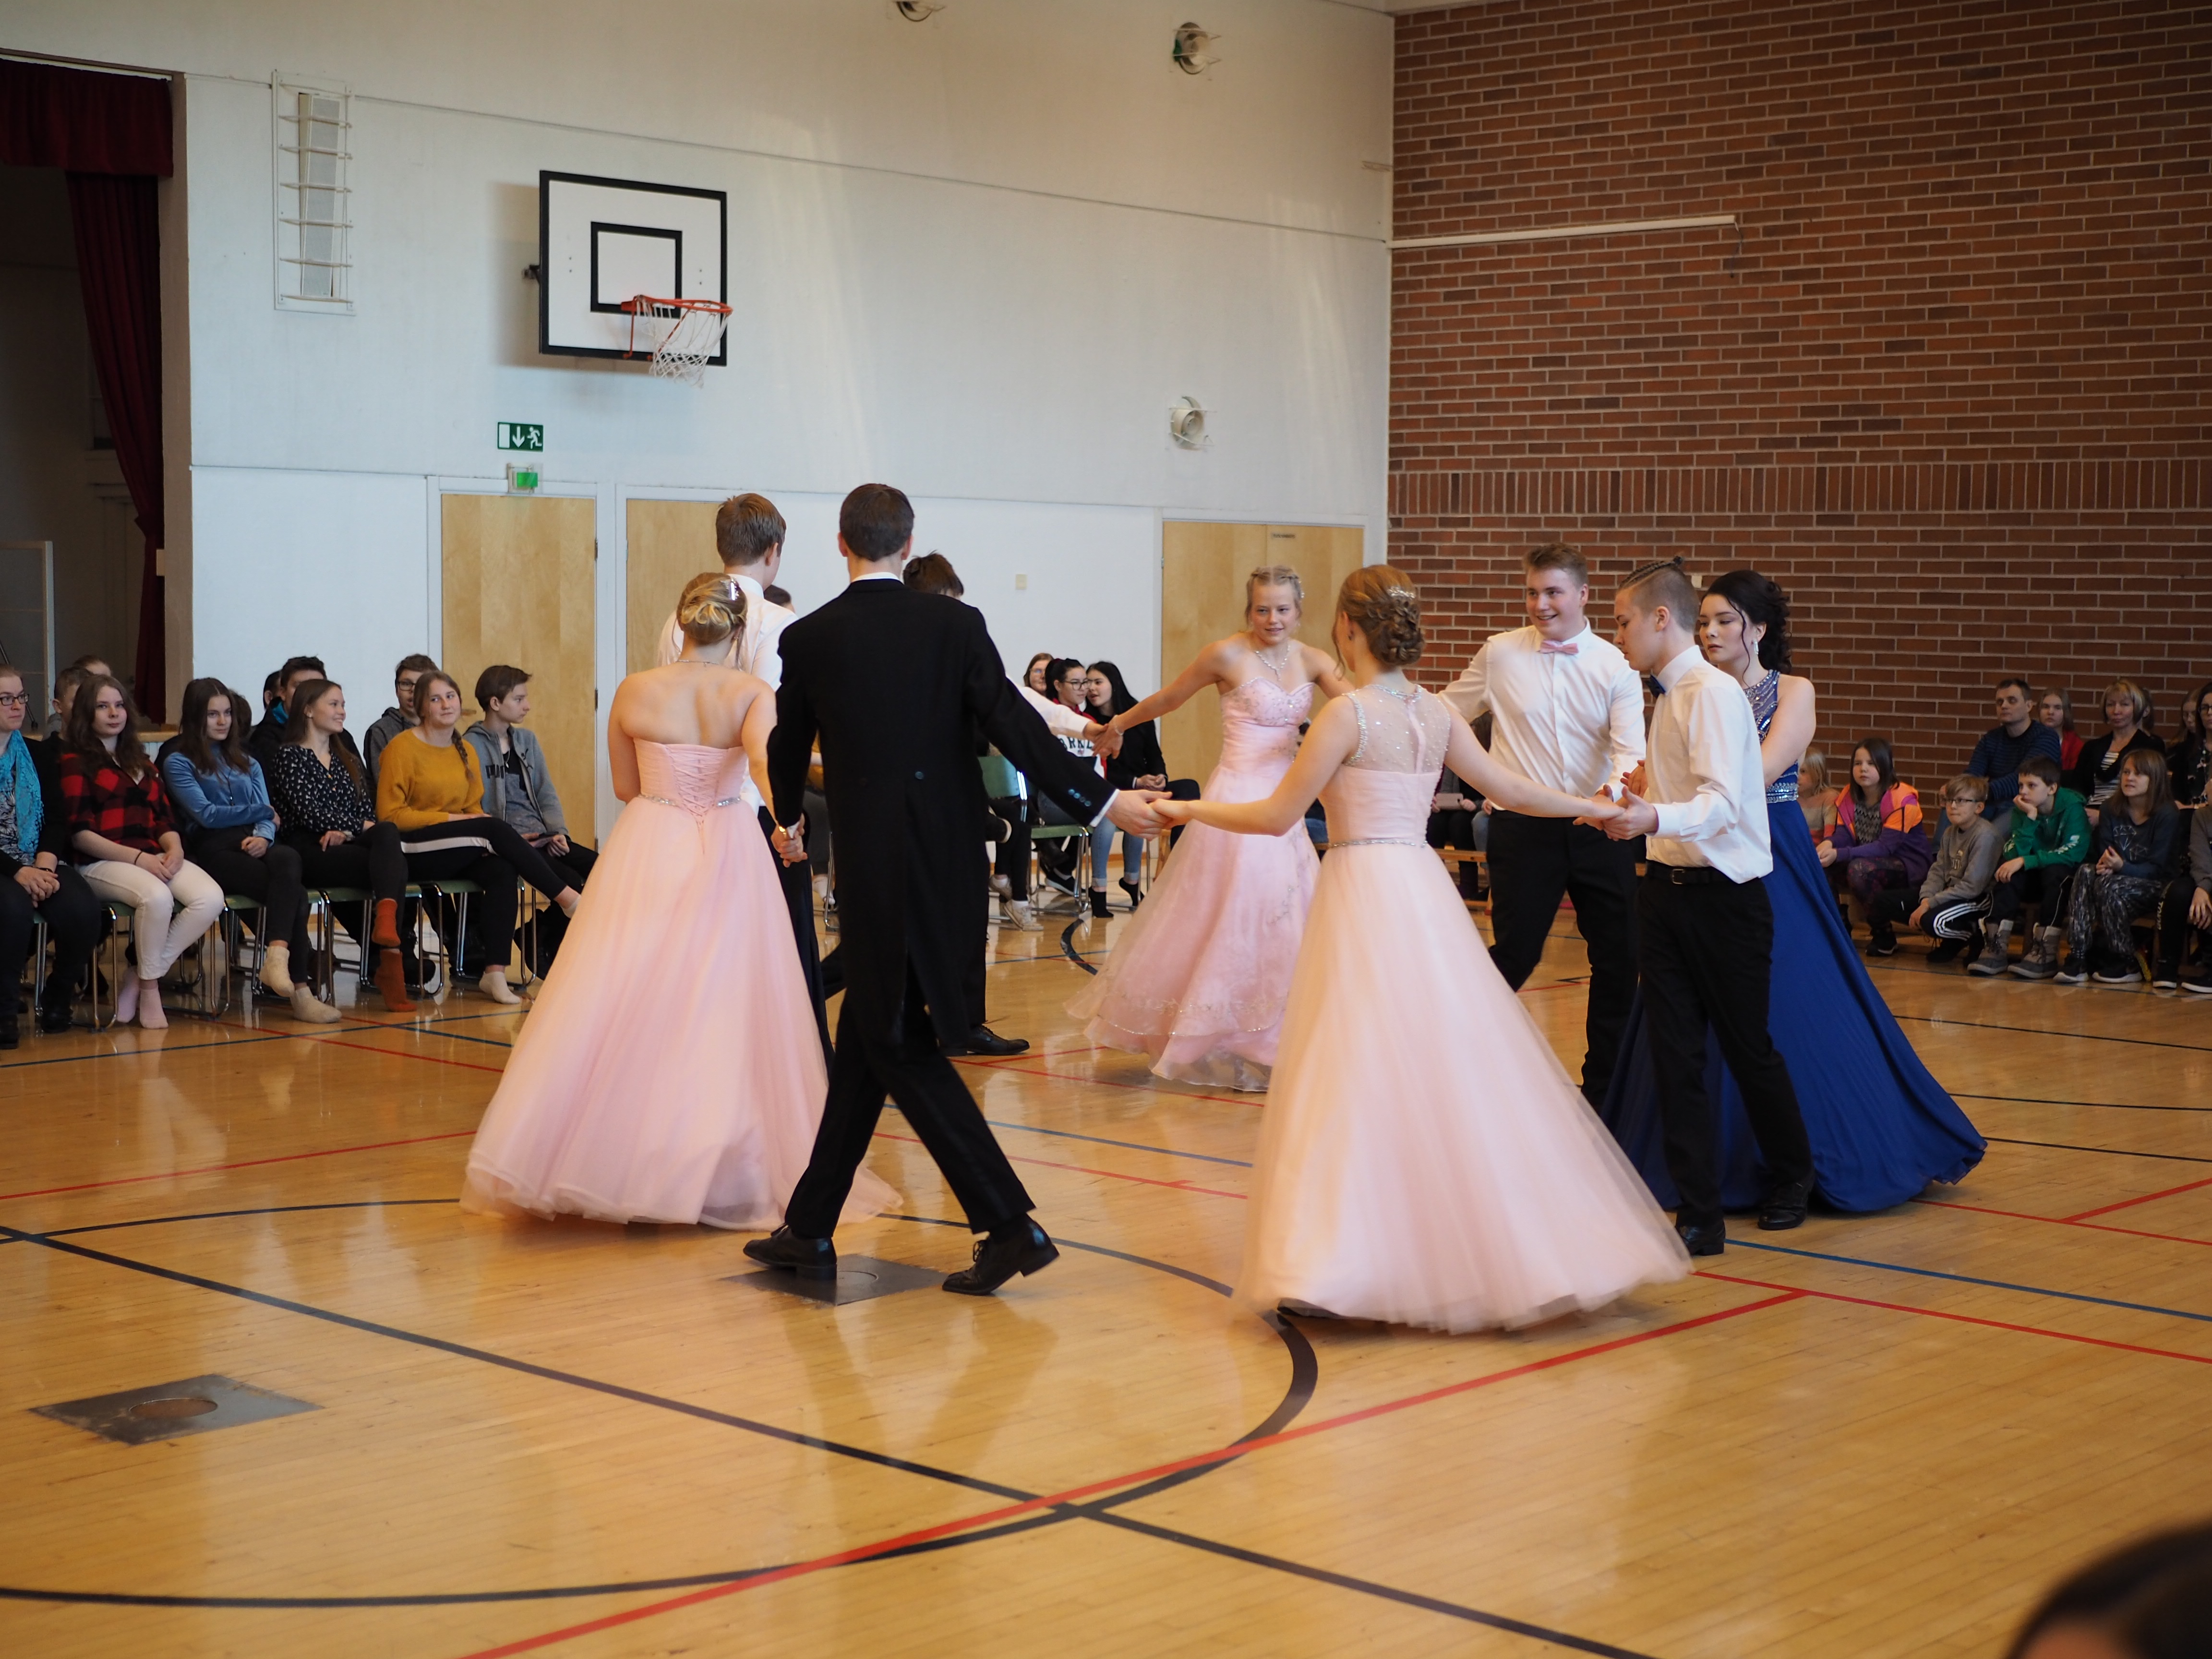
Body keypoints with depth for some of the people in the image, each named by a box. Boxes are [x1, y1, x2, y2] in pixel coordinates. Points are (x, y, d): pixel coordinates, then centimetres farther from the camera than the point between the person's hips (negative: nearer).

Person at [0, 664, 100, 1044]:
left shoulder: (36, 755, 16)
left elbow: (56, 819, 9)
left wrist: (45, 865, -11)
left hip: (40, 861, 4)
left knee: (83, 909, -25)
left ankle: (58, 999, -1)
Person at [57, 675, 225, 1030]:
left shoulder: (141, 761, 24)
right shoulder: (74, 763, 3)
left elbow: (164, 818, 19)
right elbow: (79, 834, -6)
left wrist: (174, 850, -5)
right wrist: (137, 858, -15)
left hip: (154, 858, 6)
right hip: (100, 863, -6)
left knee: (210, 899, -24)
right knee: (157, 897, -38)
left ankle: (140, 979, -11)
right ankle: (149, 988, -16)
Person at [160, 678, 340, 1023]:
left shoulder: (247, 764, 29)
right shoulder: (178, 762, 11)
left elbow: (268, 818, 16)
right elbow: (206, 814, -3)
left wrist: (262, 836, -8)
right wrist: (261, 811, 7)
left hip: (253, 846, 4)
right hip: (212, 849, -4)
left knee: (287, 858, -37)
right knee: (293, 891, -33)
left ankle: (277, 955, -50)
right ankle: (298, 986, -41)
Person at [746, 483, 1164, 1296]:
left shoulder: (809, 638, -3)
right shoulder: (955, 624, -2)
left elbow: (789, 744, 13)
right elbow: (1013, 726, -9)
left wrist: (786, 820, 33)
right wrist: (1105, 800, -5)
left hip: (871, 863, -4)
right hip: (947, 856, 4)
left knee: (897, 1043, 1)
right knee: (868, 1032, 12)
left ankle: (1009, 1223, -8)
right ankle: (811, 1228, 20)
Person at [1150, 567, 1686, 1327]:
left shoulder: (1348, 713, -11)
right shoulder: (1436, 714, 7)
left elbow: (1278, 815, -9)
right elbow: (1512, 789, 14)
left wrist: (1187, 809, 4)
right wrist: (1596, 808, 30)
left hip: (1363, 891, -6)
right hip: (1424, 891, 6)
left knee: (1362, 1076, -6)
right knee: (1448, 1069, 11)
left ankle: (1336, 1264, -7)